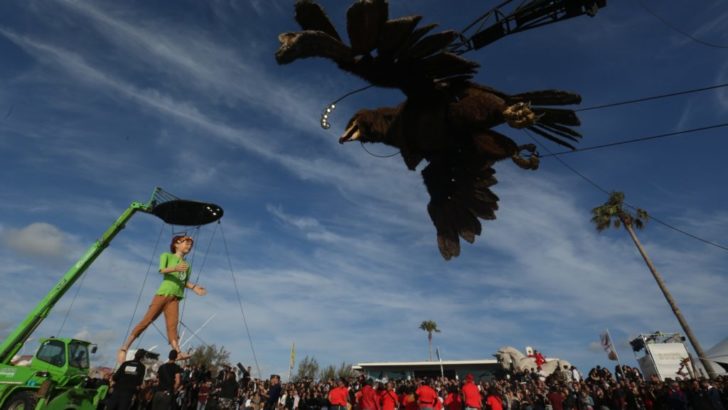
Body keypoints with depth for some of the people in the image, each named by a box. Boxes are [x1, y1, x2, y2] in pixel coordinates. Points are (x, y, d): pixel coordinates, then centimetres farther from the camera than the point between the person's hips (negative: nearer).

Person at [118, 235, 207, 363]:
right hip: (163, 293, -3)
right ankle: (124, 347, 11)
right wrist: (175, 268, -31)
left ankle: (178, 353, -22)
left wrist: (194, 287, 1)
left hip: (175, 298, 3)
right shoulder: (167, 255, 6)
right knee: (147, 320, -3)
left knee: (172, 325, -8)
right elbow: (162, 270, -11)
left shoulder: (187, 265, 20)